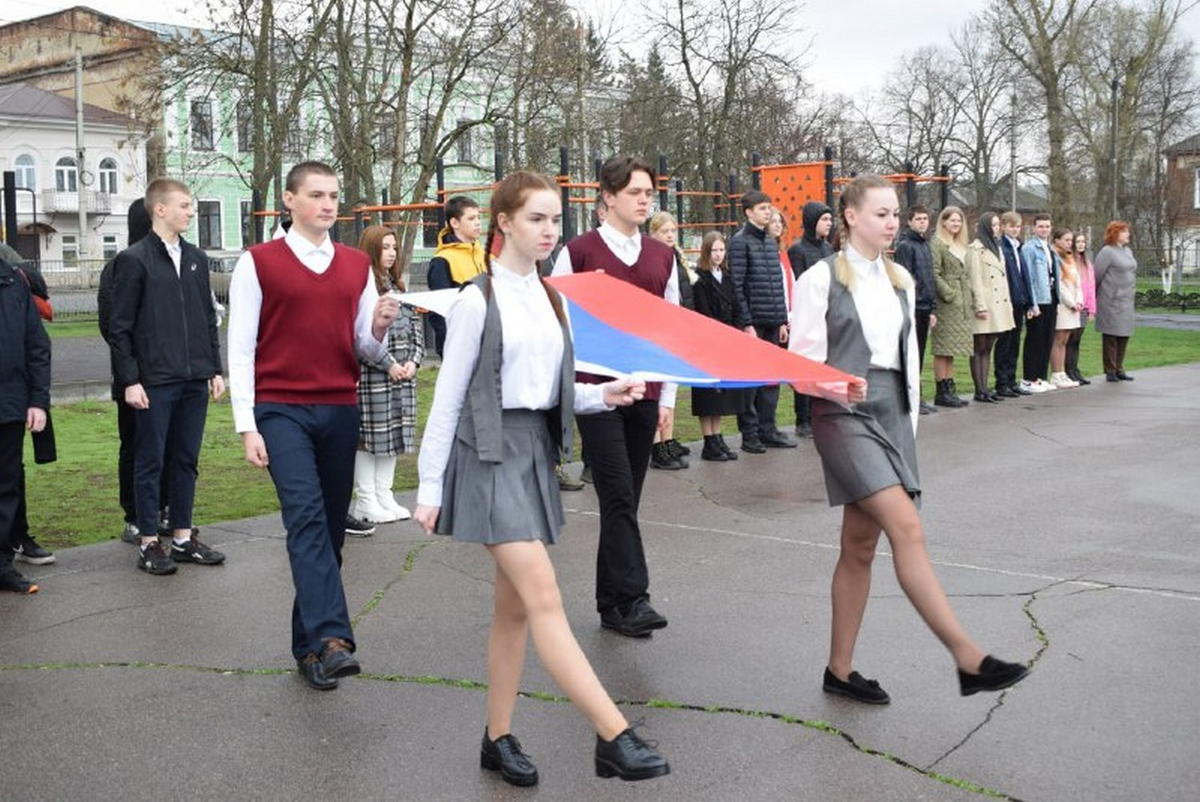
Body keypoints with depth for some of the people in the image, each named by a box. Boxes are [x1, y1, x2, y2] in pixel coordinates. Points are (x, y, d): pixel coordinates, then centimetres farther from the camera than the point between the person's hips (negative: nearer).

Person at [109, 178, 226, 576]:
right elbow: (119, 327, -7)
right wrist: (130, 380, -12)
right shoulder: (133, 260, -5)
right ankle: (149, 543, 11)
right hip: (154, 382, -5)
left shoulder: (196, 258, 12)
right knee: (150, 462, 4)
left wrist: (214, 369, 11)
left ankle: (183, 537, 20)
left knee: (186, 461, 11)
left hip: (195, 379, 5)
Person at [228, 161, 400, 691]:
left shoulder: (357, 266, 12)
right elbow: (240, 349, -1)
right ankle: (331, 638, -25)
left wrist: (379, 328, -10)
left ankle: (309, 644, 16)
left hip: (340, 410, 4)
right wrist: (247, 428, -6)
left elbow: (368, 351, 14)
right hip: (281, 409, -4)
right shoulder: (258, 263, 1)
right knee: (307, 515, -19)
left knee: (330, 526, 5)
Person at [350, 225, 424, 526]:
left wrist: (413, 361, 2)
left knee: (394, 434, 11)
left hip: (403, 375, 8)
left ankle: (385, 497, 21)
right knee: (368, 436, -2)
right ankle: (366, 503, 7)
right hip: (370, 376, -8)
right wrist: (388, 365, -15)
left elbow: (416, 325, 16)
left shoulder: (398, 286, 16)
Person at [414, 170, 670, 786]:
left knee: (513, 607, 10)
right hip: (490, 451, -7)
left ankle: (498, 739, 20)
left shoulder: (551, 298, 12)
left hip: (537, 447, 7)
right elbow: (448, 399, -7)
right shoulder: (478, 300, -8)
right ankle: (615, 738, -14)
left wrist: (603, 395, -2)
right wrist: (429, 487, -7)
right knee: (545, 598, -12)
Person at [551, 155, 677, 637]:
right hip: (596, 392, -4)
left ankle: (611, 603, 16)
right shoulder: (579, 252, -2)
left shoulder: (662, 257, 12)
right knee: (619, 495, -10)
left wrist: (667, 397, 11)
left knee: (626, 500, 7)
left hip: (644, 393, 4)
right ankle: (632, 598, -7)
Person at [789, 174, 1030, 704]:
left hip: (892, 412, 6)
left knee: (860, 544, 8)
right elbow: (803, 359, -7)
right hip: (844, 415, -6)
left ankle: (840, 670, 16)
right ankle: (967, 658, -18)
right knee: (907, 527, -18)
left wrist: (910, 420, 15)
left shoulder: (900, 280, 15)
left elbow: (908, 356, 19)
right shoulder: (822, 278, -4)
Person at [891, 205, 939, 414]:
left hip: (924, 309, 8)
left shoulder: (925, 245, 17)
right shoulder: (905, 246, -9)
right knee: (911, 354, -4)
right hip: (912, 308, -8)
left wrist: (933, 309, 17)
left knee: (919, 355, 11)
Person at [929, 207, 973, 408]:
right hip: (946, 304, -8)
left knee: (951, 349, 11)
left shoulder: (961, 245, 19)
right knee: (943, 349, -5)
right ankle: (942, 392, -2)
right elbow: (934, 274, -14)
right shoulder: (937, 244, -7)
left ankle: (949, 389, 15)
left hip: (962, 304, 8)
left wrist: (971, 298, 12)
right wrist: (949, 293, -18)